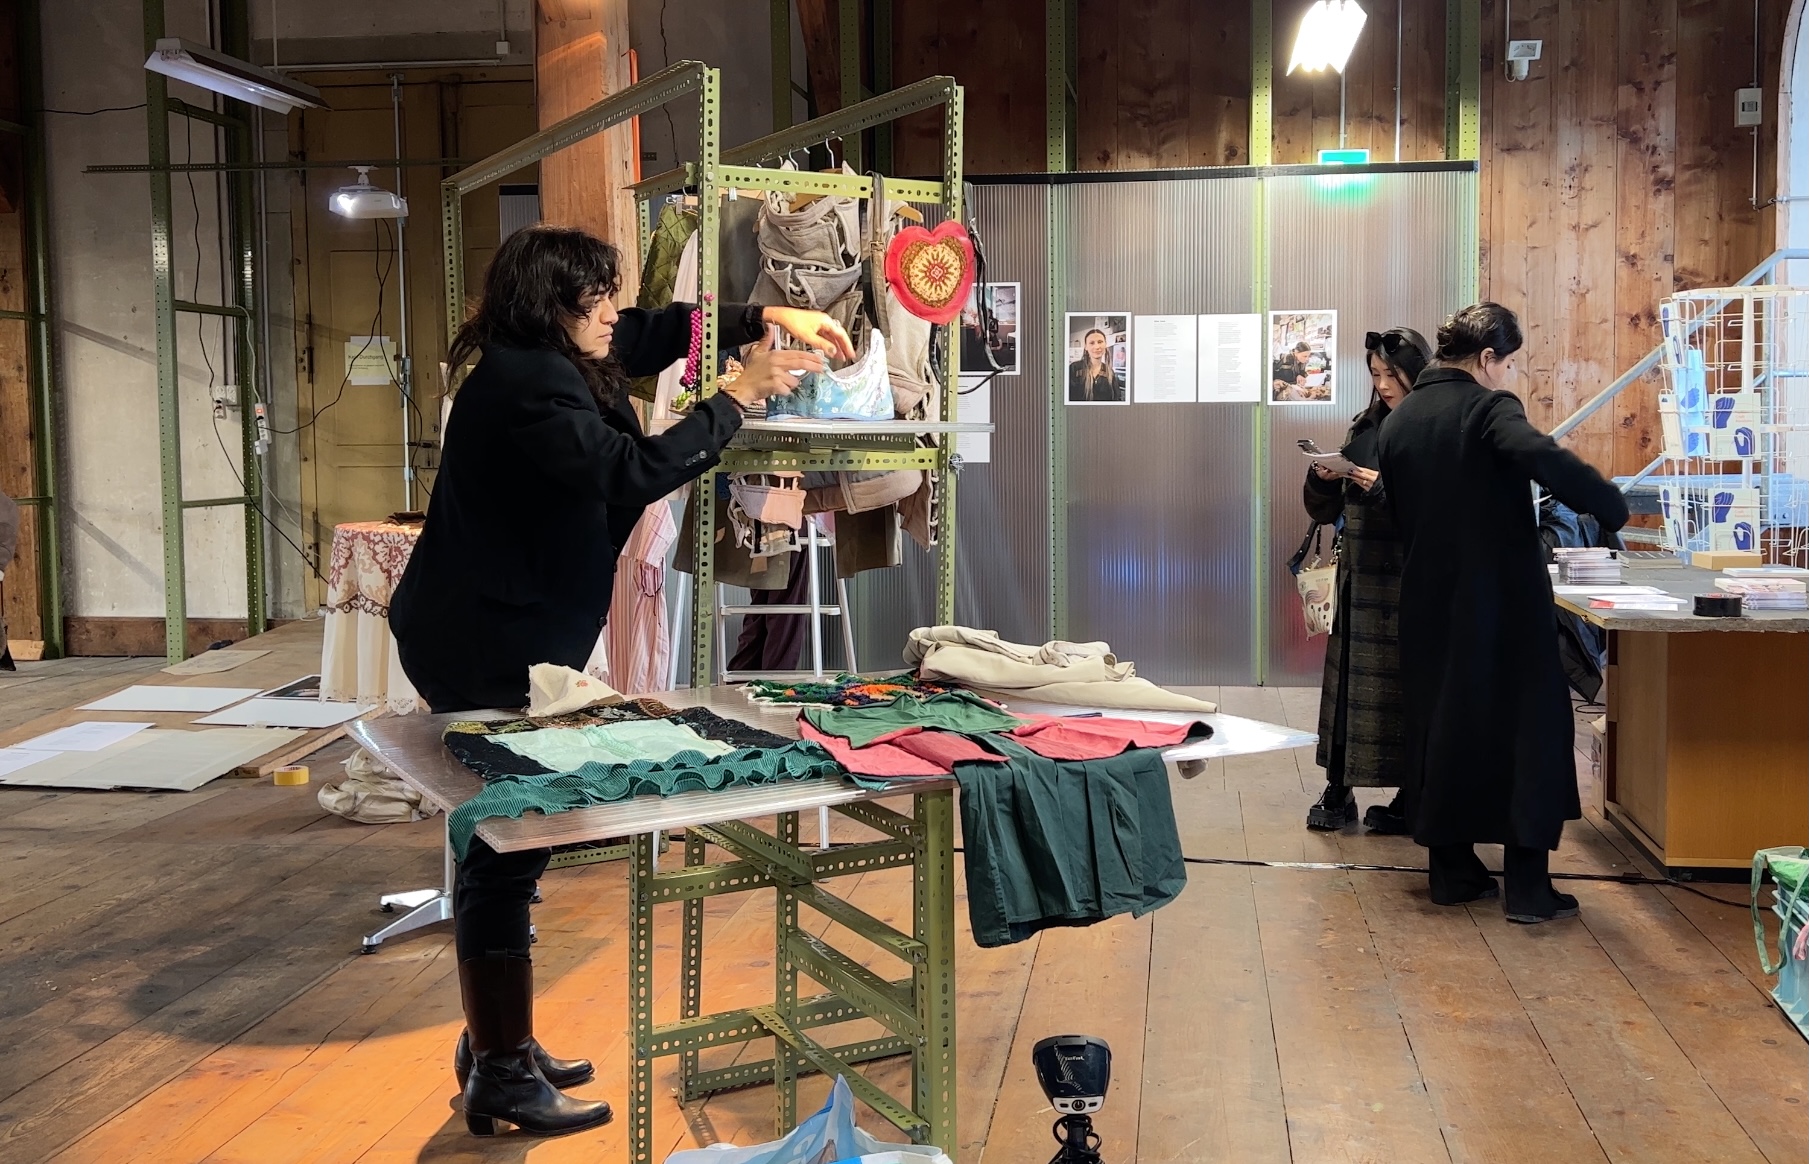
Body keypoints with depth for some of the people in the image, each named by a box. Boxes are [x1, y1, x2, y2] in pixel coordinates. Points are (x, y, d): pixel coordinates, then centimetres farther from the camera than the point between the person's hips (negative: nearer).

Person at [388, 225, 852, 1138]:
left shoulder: (540, 364, 11)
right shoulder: (525, 385, -20)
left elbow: (659, 330, 16)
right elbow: (632, 472, -24)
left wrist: (769, 317, 5)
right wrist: (740, 398, -16)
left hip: (504, 637, 11)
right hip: (485, 649, -11)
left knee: (498, 846, 17)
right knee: (503, 855, -5)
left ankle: (496, 1047, 29)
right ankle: (503, 1078, 5)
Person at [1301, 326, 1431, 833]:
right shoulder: (1365, 429, 11)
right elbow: (1325, 511, 15)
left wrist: (1385, 489, -18)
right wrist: (1321, 478, -4)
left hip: (1411, 586, -6)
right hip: (1360, 579, 6)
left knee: (1406, 689, 1)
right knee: (1347, 682, 7)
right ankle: (1337, 792, 15)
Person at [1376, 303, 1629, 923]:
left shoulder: (1398, 421, 9)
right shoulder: (1489, 407, -11)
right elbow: (1542, 457, -31)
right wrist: (1614, 509, -23)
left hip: (1429, 603, 6)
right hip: (1501, 600, -6)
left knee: (1442, 724, 15)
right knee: (1525, 728, 2)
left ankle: (1452, 869, 20)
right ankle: (1527, 886, 2)